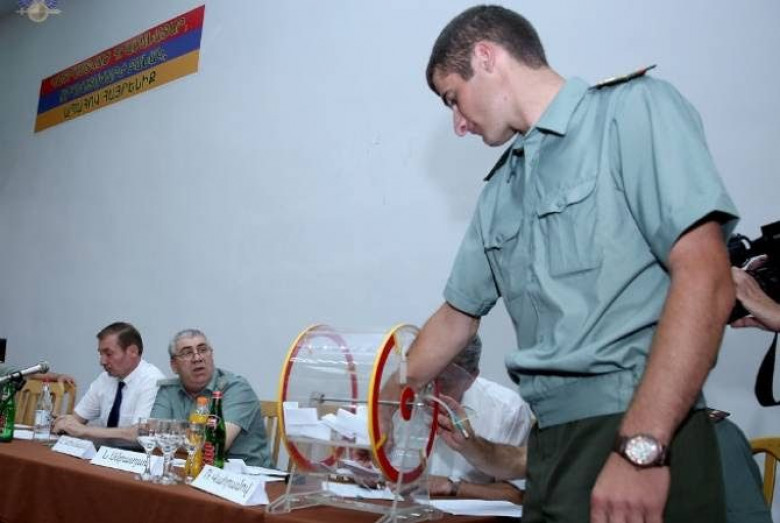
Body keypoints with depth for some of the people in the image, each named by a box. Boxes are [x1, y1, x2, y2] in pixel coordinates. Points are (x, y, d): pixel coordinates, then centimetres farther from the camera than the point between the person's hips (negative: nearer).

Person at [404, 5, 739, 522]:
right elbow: (456, 317, 24)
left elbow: (705, 280, -15)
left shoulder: (634, 108, -5)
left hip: (648, 437, -6)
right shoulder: (500, 193, 15)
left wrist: (640, 448, -22)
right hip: (552, 441, 7)